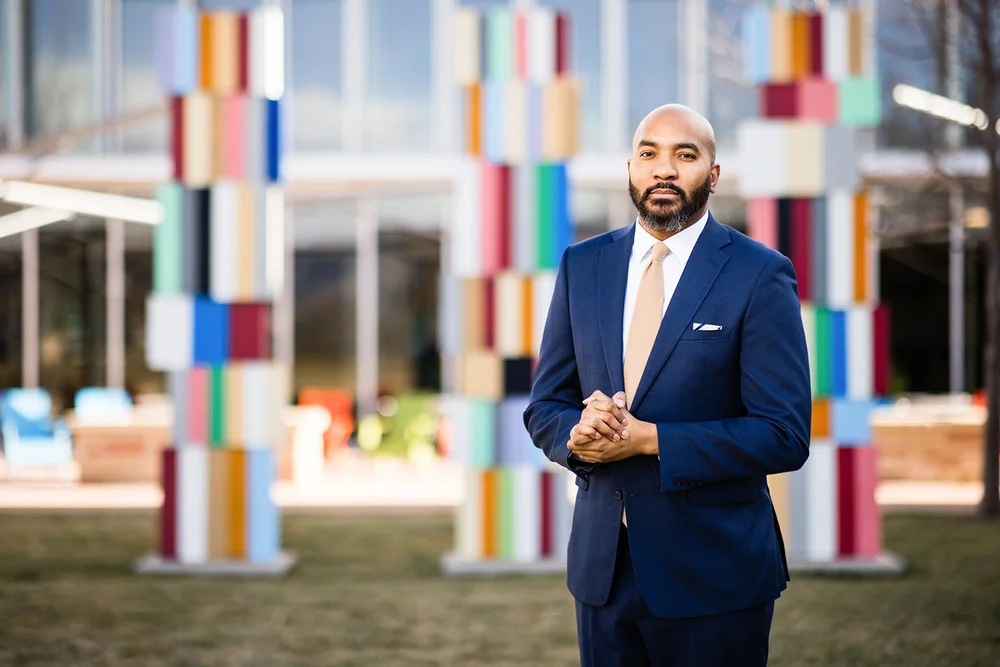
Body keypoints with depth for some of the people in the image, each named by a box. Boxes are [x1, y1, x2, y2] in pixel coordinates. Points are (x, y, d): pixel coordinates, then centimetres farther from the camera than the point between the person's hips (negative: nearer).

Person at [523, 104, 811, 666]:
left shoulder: (760, 275, -7)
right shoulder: (582, 266, 7)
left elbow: (785, 435, -13)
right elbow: (544, 408, 11)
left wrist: (648, 439, -18)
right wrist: (579, 433, -13)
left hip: (712, 573, -4)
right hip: (603, 566, 4)